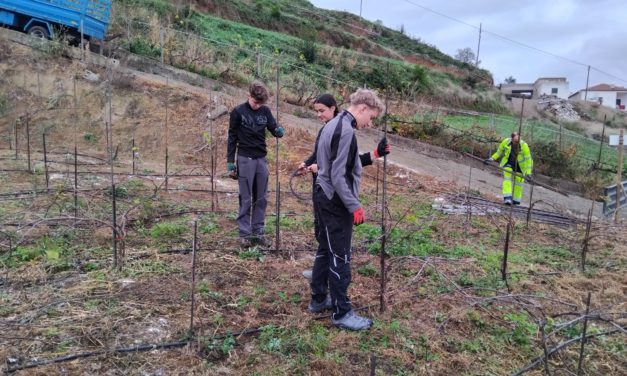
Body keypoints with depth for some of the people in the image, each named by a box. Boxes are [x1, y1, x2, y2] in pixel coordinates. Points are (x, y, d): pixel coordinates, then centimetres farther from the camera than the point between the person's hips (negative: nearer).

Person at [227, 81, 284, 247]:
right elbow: (232, 137, -3)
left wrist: (279, 131, -20)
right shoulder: (238, 112, -6)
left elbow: (274, 128, 5)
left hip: (261, 159, 4)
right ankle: (244, 233, 8)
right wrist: (230, 161, -5)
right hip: (245, 159, -4)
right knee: (246, 199, 0)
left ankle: (258, 231, 17)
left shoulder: (265, 111, 4)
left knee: (261, 199, 7)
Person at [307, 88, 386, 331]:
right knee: (340, 257, -2)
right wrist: (354, 206, -19)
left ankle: (318, 299, 31)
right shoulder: (346, 131, -19)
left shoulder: (333, 125, 12)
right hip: (336, 202, -10)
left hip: (324, 197, 10)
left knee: (325, 250, 18)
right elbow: (338, 176, -23)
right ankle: (342, 313, 9)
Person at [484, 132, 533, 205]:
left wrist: (528, 173, -24)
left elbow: (528, 160, -21)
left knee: (519, 180, 7)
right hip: (508, 163, 0)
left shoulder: (524, 146, -27)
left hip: (520, 165, 0)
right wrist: (492, 158, -7)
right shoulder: (506, 141, -22)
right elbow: (499, 152, -2)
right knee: (507, 178, -18)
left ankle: (516, 201, 21)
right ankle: (507, 198, -23)